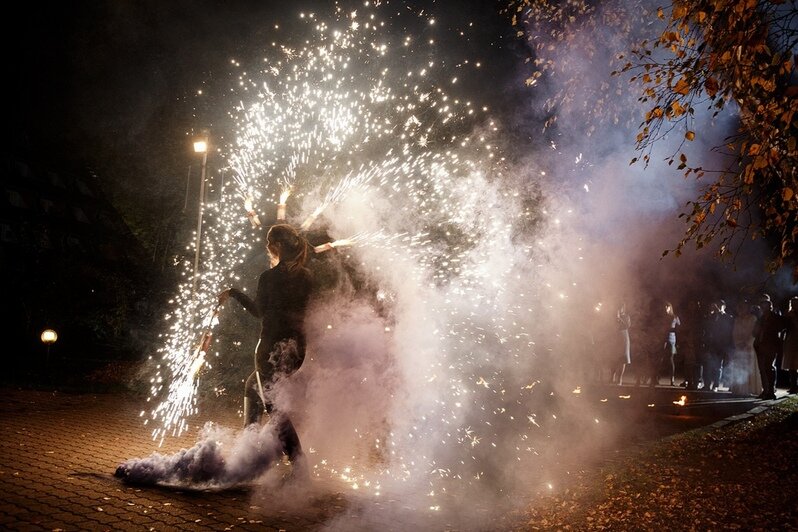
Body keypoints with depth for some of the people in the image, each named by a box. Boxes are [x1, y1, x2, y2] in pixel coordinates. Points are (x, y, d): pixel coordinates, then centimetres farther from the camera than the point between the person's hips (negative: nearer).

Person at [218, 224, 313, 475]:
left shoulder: (269, 277, -12)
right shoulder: (306, 276, 4)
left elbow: (259, 311, 0)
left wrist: (234, 292, 15)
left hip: (273, 346, -8)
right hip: (298, 346, 8)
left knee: (275, 407, -3)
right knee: (252, 387, 27)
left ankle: (300, 467, -11)